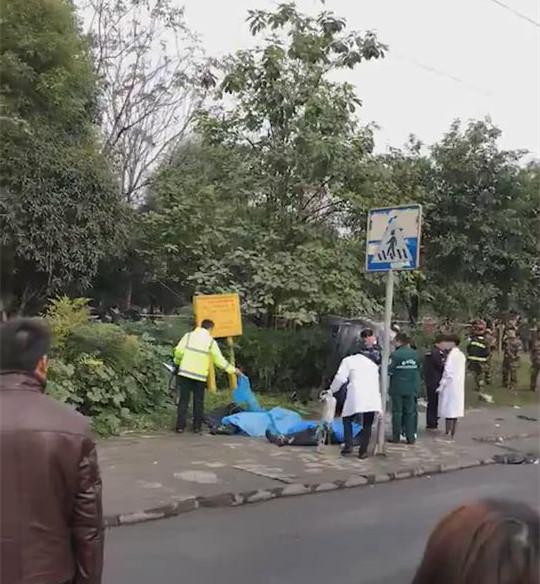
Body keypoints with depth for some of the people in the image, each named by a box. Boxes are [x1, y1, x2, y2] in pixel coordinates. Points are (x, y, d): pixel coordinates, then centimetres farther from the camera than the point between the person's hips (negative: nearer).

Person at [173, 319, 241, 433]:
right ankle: (197, 426, 12)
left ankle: (180, 426, 2)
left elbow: (179, 351, -5)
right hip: (200, 375, -1)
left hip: (185, 372, 1)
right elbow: (219, 360, 3)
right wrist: (232, 369, 13)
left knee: (184, 400, 5)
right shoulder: (211, 341, 3)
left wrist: (178, 362, 15)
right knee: (198, 401, 11)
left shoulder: (189, 336, 4)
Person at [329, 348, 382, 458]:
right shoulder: (372, 363, 27)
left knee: (347, 419, 14)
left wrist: (332, 390, 14)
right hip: (373, 398, 3)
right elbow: (377, 381, 22)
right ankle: (363, 451, 7)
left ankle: (348, 445, 3)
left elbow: (340, 378, 2)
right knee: (367, 424, 10)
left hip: (357, 396, -3)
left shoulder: (348, 360, 13)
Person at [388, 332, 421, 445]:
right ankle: (411, 437, 7)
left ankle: (396, 437, 8)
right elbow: (419, 369, 8)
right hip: (412, 388, 4)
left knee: (397, 411, 5)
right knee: (410, 412, 8)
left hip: (397, 388, -4)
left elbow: (389, 371, -14)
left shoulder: (395, 354, -14)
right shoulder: (415, 354, 2)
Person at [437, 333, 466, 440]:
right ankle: (453, 434, 15)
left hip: (450, 386, -9)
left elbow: (447, 372, -17)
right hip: (459, 387, 9)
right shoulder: (461, 355, 12)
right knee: (455, 411, 11)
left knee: (449, 411, -5)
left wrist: (441, 386, -11)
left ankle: (448, 434, -4)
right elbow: (463, 371, 15)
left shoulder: (452, 355, -14)